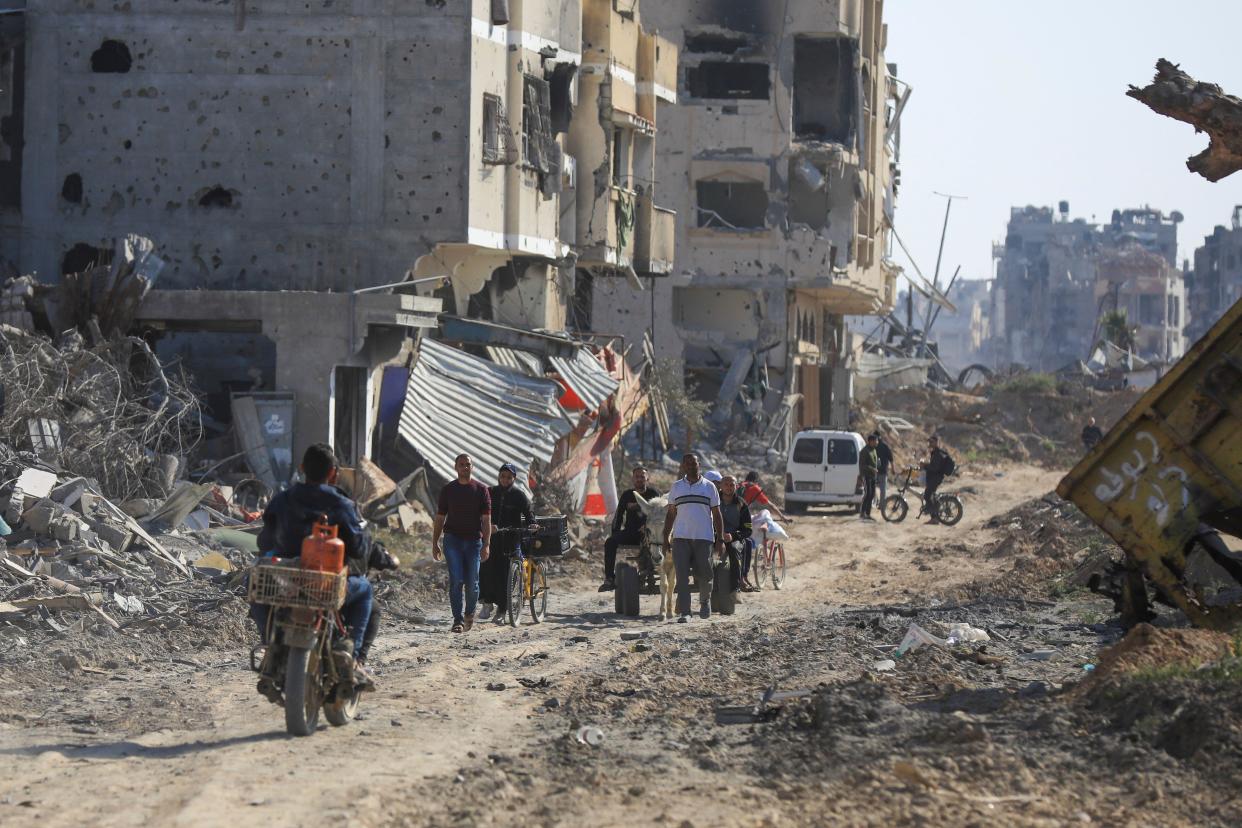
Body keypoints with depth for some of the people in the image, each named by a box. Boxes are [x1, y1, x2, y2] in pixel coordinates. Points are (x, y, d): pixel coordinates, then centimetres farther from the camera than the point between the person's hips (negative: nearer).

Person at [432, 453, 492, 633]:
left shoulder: (481, 490, 3)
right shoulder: (448, 490, 7)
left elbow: (486, 519, 1)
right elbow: (439, 518, 12)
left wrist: (486, 545, -9)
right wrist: (434, 543, 7)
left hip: (474, 540, 0)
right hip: (453, 539, 0)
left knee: (472, 583, 2)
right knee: (456, 581, -11)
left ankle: (469, 613, 28)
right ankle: (458, 620, -9)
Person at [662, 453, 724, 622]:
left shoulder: (709, 487, 8)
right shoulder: (676, 487, 12)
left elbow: (716, 514, 9)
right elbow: (670, 514, 16)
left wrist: (720, 540, 3)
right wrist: (666, 538, 9)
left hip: (704, 538, -1)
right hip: (681, 538, 1)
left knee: (704, 574, 2)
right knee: (682, 577, -7)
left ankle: (705, 601, 29)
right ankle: (684, 612, -7)